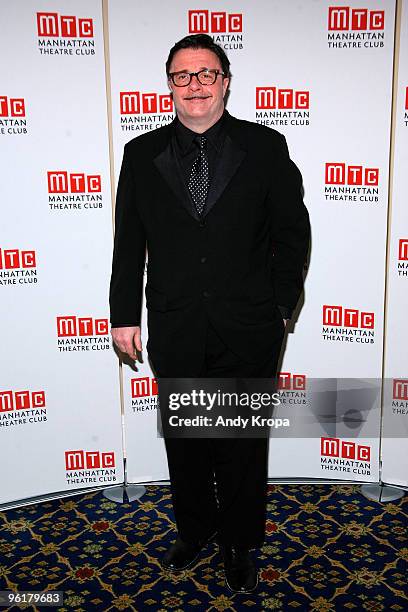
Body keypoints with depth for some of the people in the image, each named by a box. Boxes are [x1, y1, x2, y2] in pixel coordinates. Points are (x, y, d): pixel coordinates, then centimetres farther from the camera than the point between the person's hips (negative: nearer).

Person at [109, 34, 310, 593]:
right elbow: (128, 241, 5)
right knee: (184, 441, 17)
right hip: (175, 332, 2)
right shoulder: (142, 153, 4)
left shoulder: (265, 146, -1)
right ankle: (194, 530, 40)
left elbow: (293, 231, 2)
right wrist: (125, 315, 4)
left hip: (248, 332, -1)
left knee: (244, 445, 12)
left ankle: (239, 543, 34)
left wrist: (282, 306, -1)